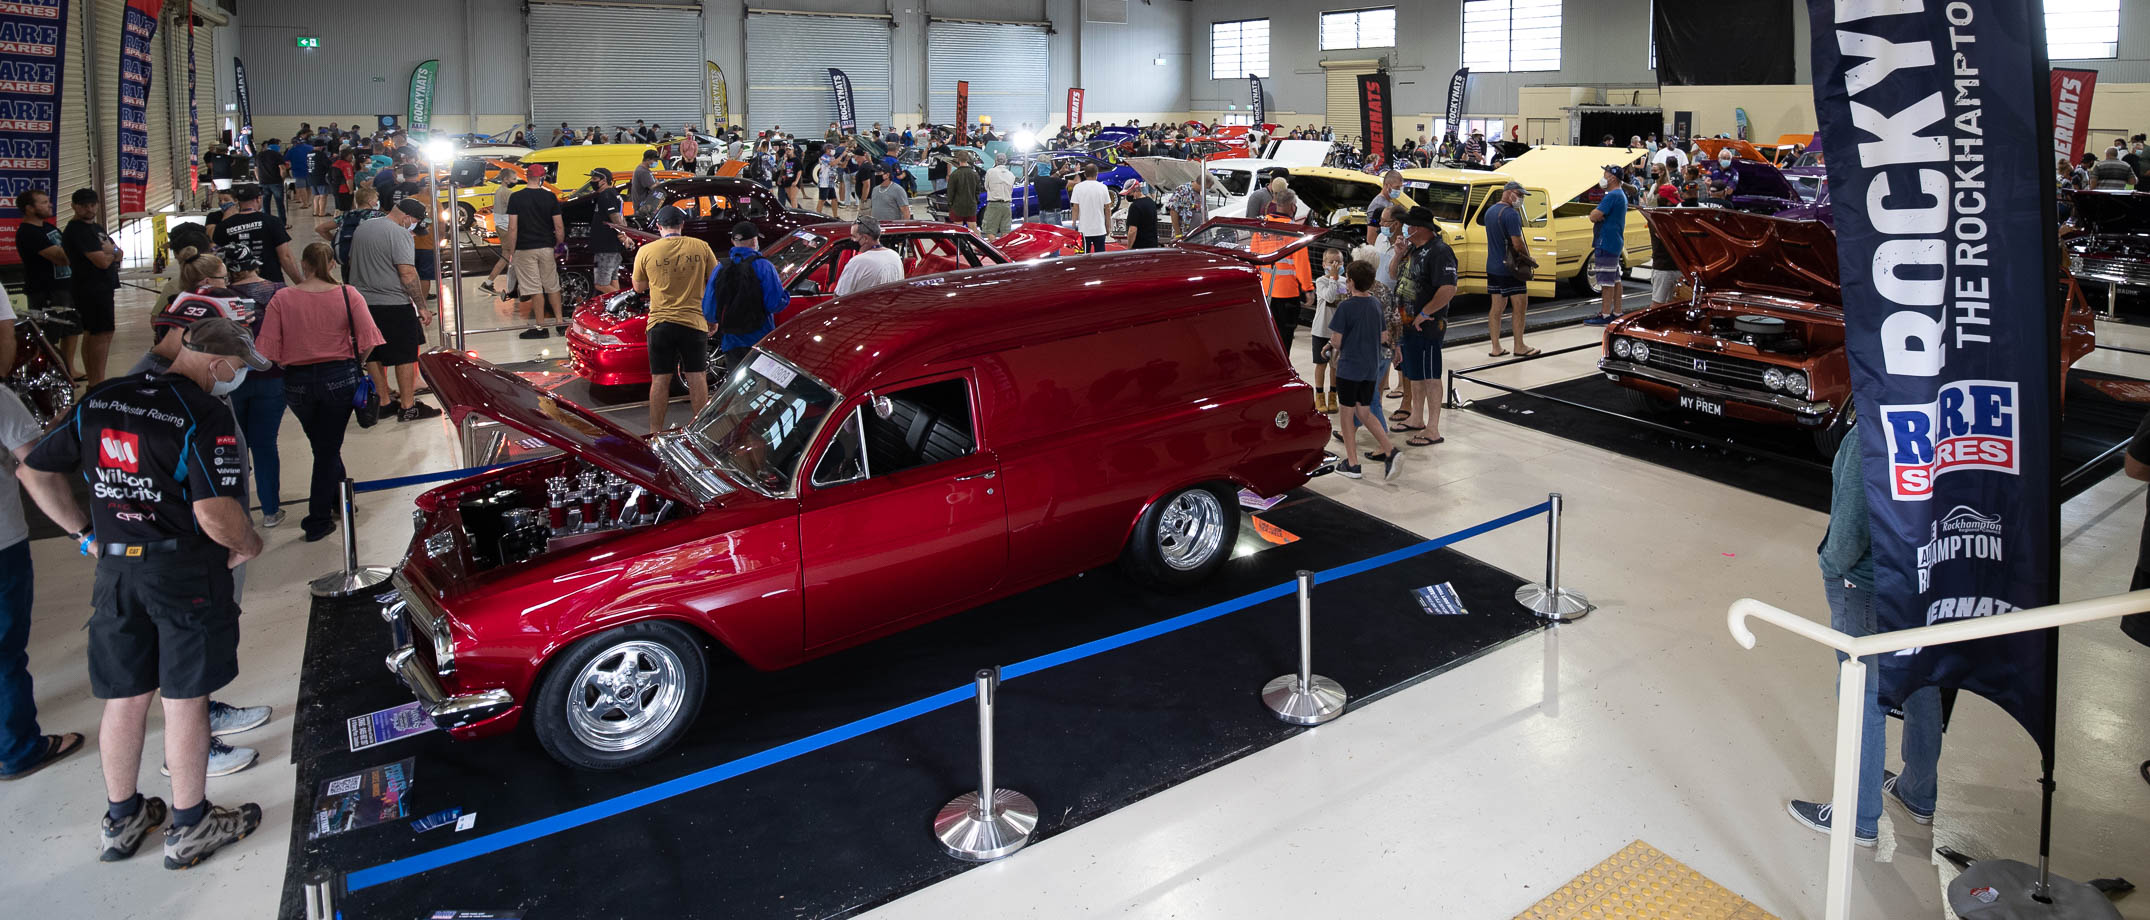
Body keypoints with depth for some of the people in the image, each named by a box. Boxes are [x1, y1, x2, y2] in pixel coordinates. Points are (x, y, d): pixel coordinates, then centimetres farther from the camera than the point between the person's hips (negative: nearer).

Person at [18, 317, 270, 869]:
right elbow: (216, 516, -24)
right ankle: (189, 828, 18)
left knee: (124, 698, 17)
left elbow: (35, 473, 13)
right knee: (185, 699, 5)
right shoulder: (204, 415, -16)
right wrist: (250, 547, -5)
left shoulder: (99, 402, 6)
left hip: (115, 569, 6)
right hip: (185, 570, -6)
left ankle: (120, 821, 32)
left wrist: (85, 533, 19)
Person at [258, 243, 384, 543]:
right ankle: (318, 521, 14)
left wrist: (288, 363, 9)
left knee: (323, 447, 22)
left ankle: (340, 500, 37)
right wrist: (353, 362, 5)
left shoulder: (281, 299, -7)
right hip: (339, 378, -1)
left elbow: (268, 350, -11)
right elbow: (367, 341, -13)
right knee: (328, 449, 9)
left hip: (297, 382, 1)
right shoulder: (348, 295, -9)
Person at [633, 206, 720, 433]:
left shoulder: (646, 251, -3)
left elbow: (639, 288, 9)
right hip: (693, 322, 0)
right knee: (697, 377, 8)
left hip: (660, 323, 0)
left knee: (660, 379, 6)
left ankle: (656, 431, 10)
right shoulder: (701, 248, -2)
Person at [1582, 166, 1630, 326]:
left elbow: (1594, 216, -22)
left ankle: (1605, 314, -9)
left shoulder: (1612, 196, -17)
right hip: (1616, 243, 11)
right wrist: (1596, 213, -3)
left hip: (1606, 244, -11)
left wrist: (1594, 213, -1)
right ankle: (1616, 312, 19)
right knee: (1615, 279, 13)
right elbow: (1595, 215, 18)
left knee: (1606, 281, -9)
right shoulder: (1622, 195, 18)